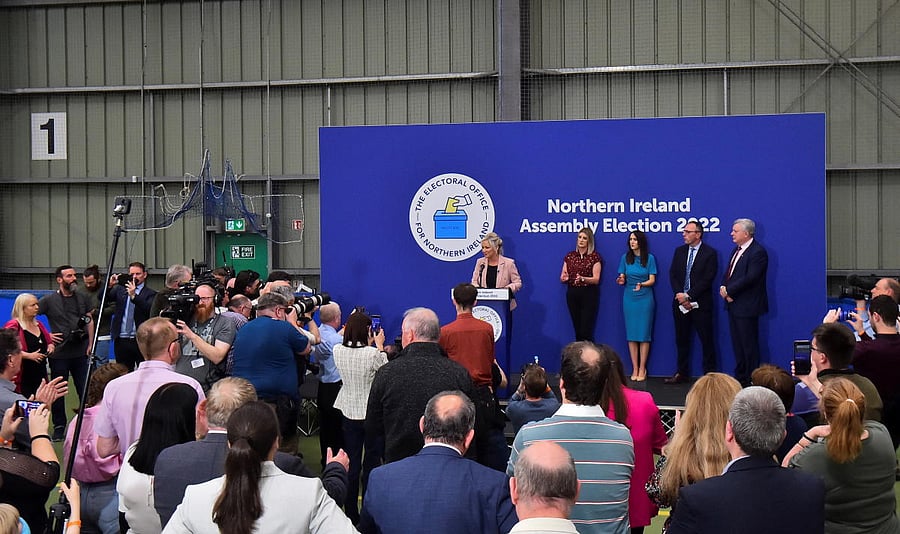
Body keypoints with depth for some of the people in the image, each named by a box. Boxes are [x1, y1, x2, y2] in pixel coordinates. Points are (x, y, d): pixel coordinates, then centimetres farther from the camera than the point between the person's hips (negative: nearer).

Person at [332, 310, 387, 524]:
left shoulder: (338, 351, -6)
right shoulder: (373, 354, -20)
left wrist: (370, 345, 15)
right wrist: (379, 346, 5)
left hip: (348, 412, 5)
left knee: (351, 463, 12)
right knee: (371, 462, 7)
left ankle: (351, 512, 18)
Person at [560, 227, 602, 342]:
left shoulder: (595, 257, -2)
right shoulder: (569, 256, 10)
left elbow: (596, 280, -9)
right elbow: (562, 278, 10)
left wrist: (582, 278, -26)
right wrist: (564, 278, -14)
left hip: (589, 295, -4)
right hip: (572, 294, 4)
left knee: (586, 331, -9)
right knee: (577, 330, 5)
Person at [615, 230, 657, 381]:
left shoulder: (649, 258, 0)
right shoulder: (625, 258, 5)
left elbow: (652, 280, -3)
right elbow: (622, 277, 9)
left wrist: (641, 284, -23)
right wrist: (621, 280, -15)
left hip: (645, 298, -2)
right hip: (629, 299, 2)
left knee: (644, 333, -1)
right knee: (631, 334, 2)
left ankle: (642, 369, 6)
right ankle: (634, 368, 7)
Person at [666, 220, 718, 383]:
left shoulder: (710, 253, -5)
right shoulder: (679, 251, 11)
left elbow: (707, 279, -12)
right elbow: (673, 275, 6)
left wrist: (688, 295, -15)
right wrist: (680, 294, -9)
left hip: (700, 303, -5)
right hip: (680, 303, 5)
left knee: (706, 340, -1)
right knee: (681, 340, 11)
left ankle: (710, 374, 6)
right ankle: (682, 373, 19)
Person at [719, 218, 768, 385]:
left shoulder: (758, 252, -15)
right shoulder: (737, 250, 15)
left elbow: (750, 278, -22)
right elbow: (728, 273, 16)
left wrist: (729, 290, -17)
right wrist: (724, 288, -4)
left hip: (747, 306, -9)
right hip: (733, 305, 9)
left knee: (749, 345, -3)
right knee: (737, 344, 15)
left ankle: (752, 380, 4)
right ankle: (740, 377, 23)